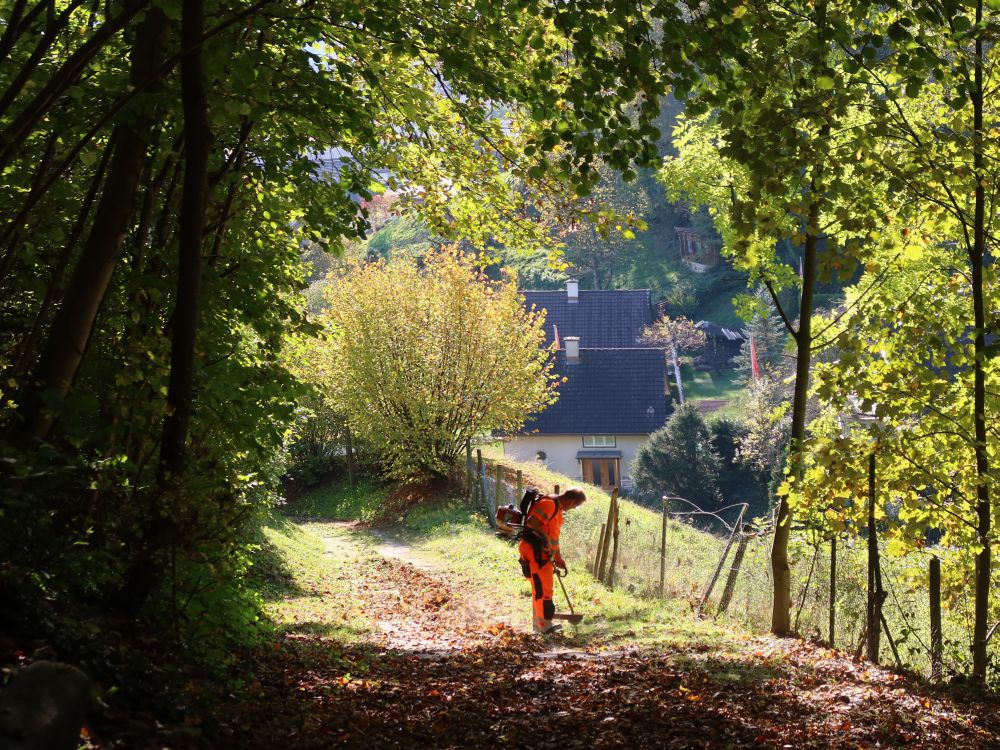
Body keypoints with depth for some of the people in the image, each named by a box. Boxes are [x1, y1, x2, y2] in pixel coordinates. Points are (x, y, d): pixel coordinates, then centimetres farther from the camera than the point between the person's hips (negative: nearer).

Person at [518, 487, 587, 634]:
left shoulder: (558, 508, 17)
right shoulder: (549, 504, -16)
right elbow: (532, 522, -29)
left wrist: (558, 558, 26)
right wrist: (545, 537, -21)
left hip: (543, 553, 11)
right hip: (534, 551, -11)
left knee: (540, 589, 16)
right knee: (542, 588, -11)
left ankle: (538, 623, 25)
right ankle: (545, 625, -10)